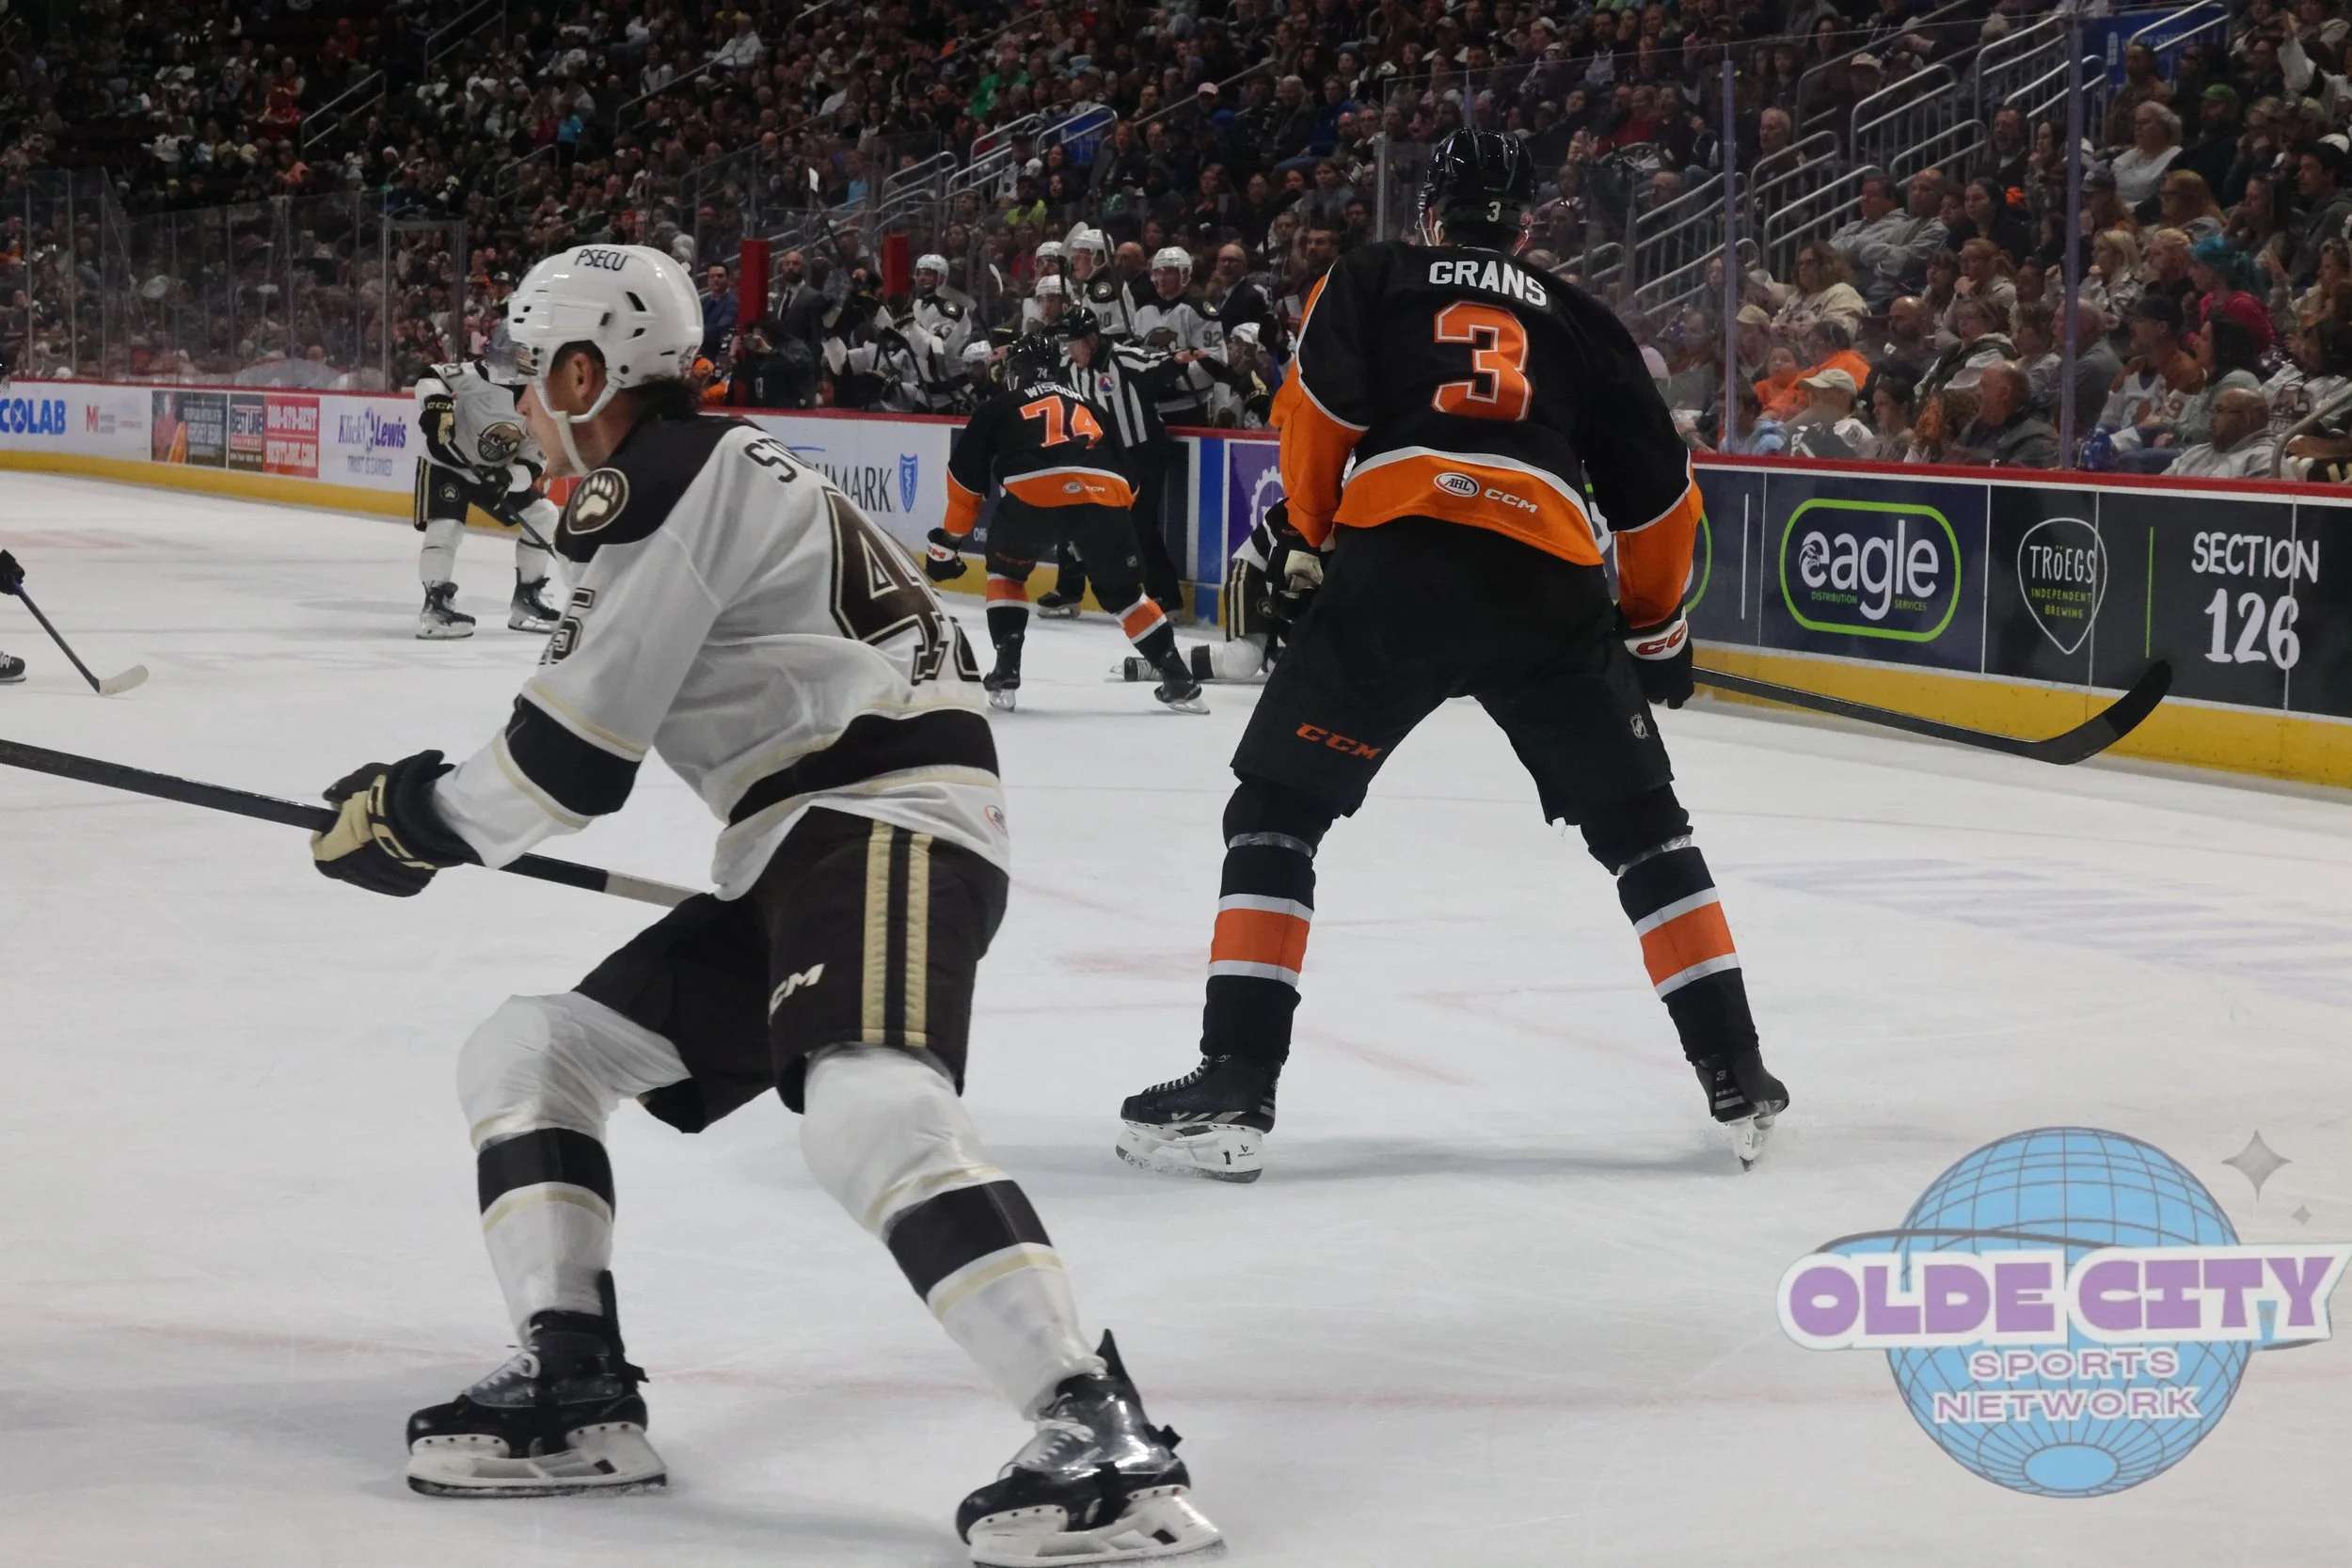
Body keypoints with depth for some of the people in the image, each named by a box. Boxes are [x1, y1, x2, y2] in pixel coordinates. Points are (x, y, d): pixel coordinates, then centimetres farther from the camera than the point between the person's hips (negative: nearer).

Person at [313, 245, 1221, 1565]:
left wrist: (417, 821, 1)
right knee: (526, 1053, 13)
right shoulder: (695, 478, 23)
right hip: (792, 857, 11)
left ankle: (1107, 1440, -39)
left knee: (869, 1111, -33)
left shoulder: (673, 481, -10)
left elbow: (579, 751, -14)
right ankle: (576, 1395, 8)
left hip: (888, 821, -11)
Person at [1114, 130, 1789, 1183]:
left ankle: (1235, 1084, -2)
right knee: (1638, 822, 19)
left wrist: (1310, 539, 18)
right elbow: (1657, 493, 27)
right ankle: (1736, 1077, 15)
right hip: (1550, 583, 2)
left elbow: (1316, 409, 4)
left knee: (1277, 807, 10)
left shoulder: (1372, 280, 20)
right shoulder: (1579, 319, 26)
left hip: (1396, 561, -2)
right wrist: (1654, 625, 41)